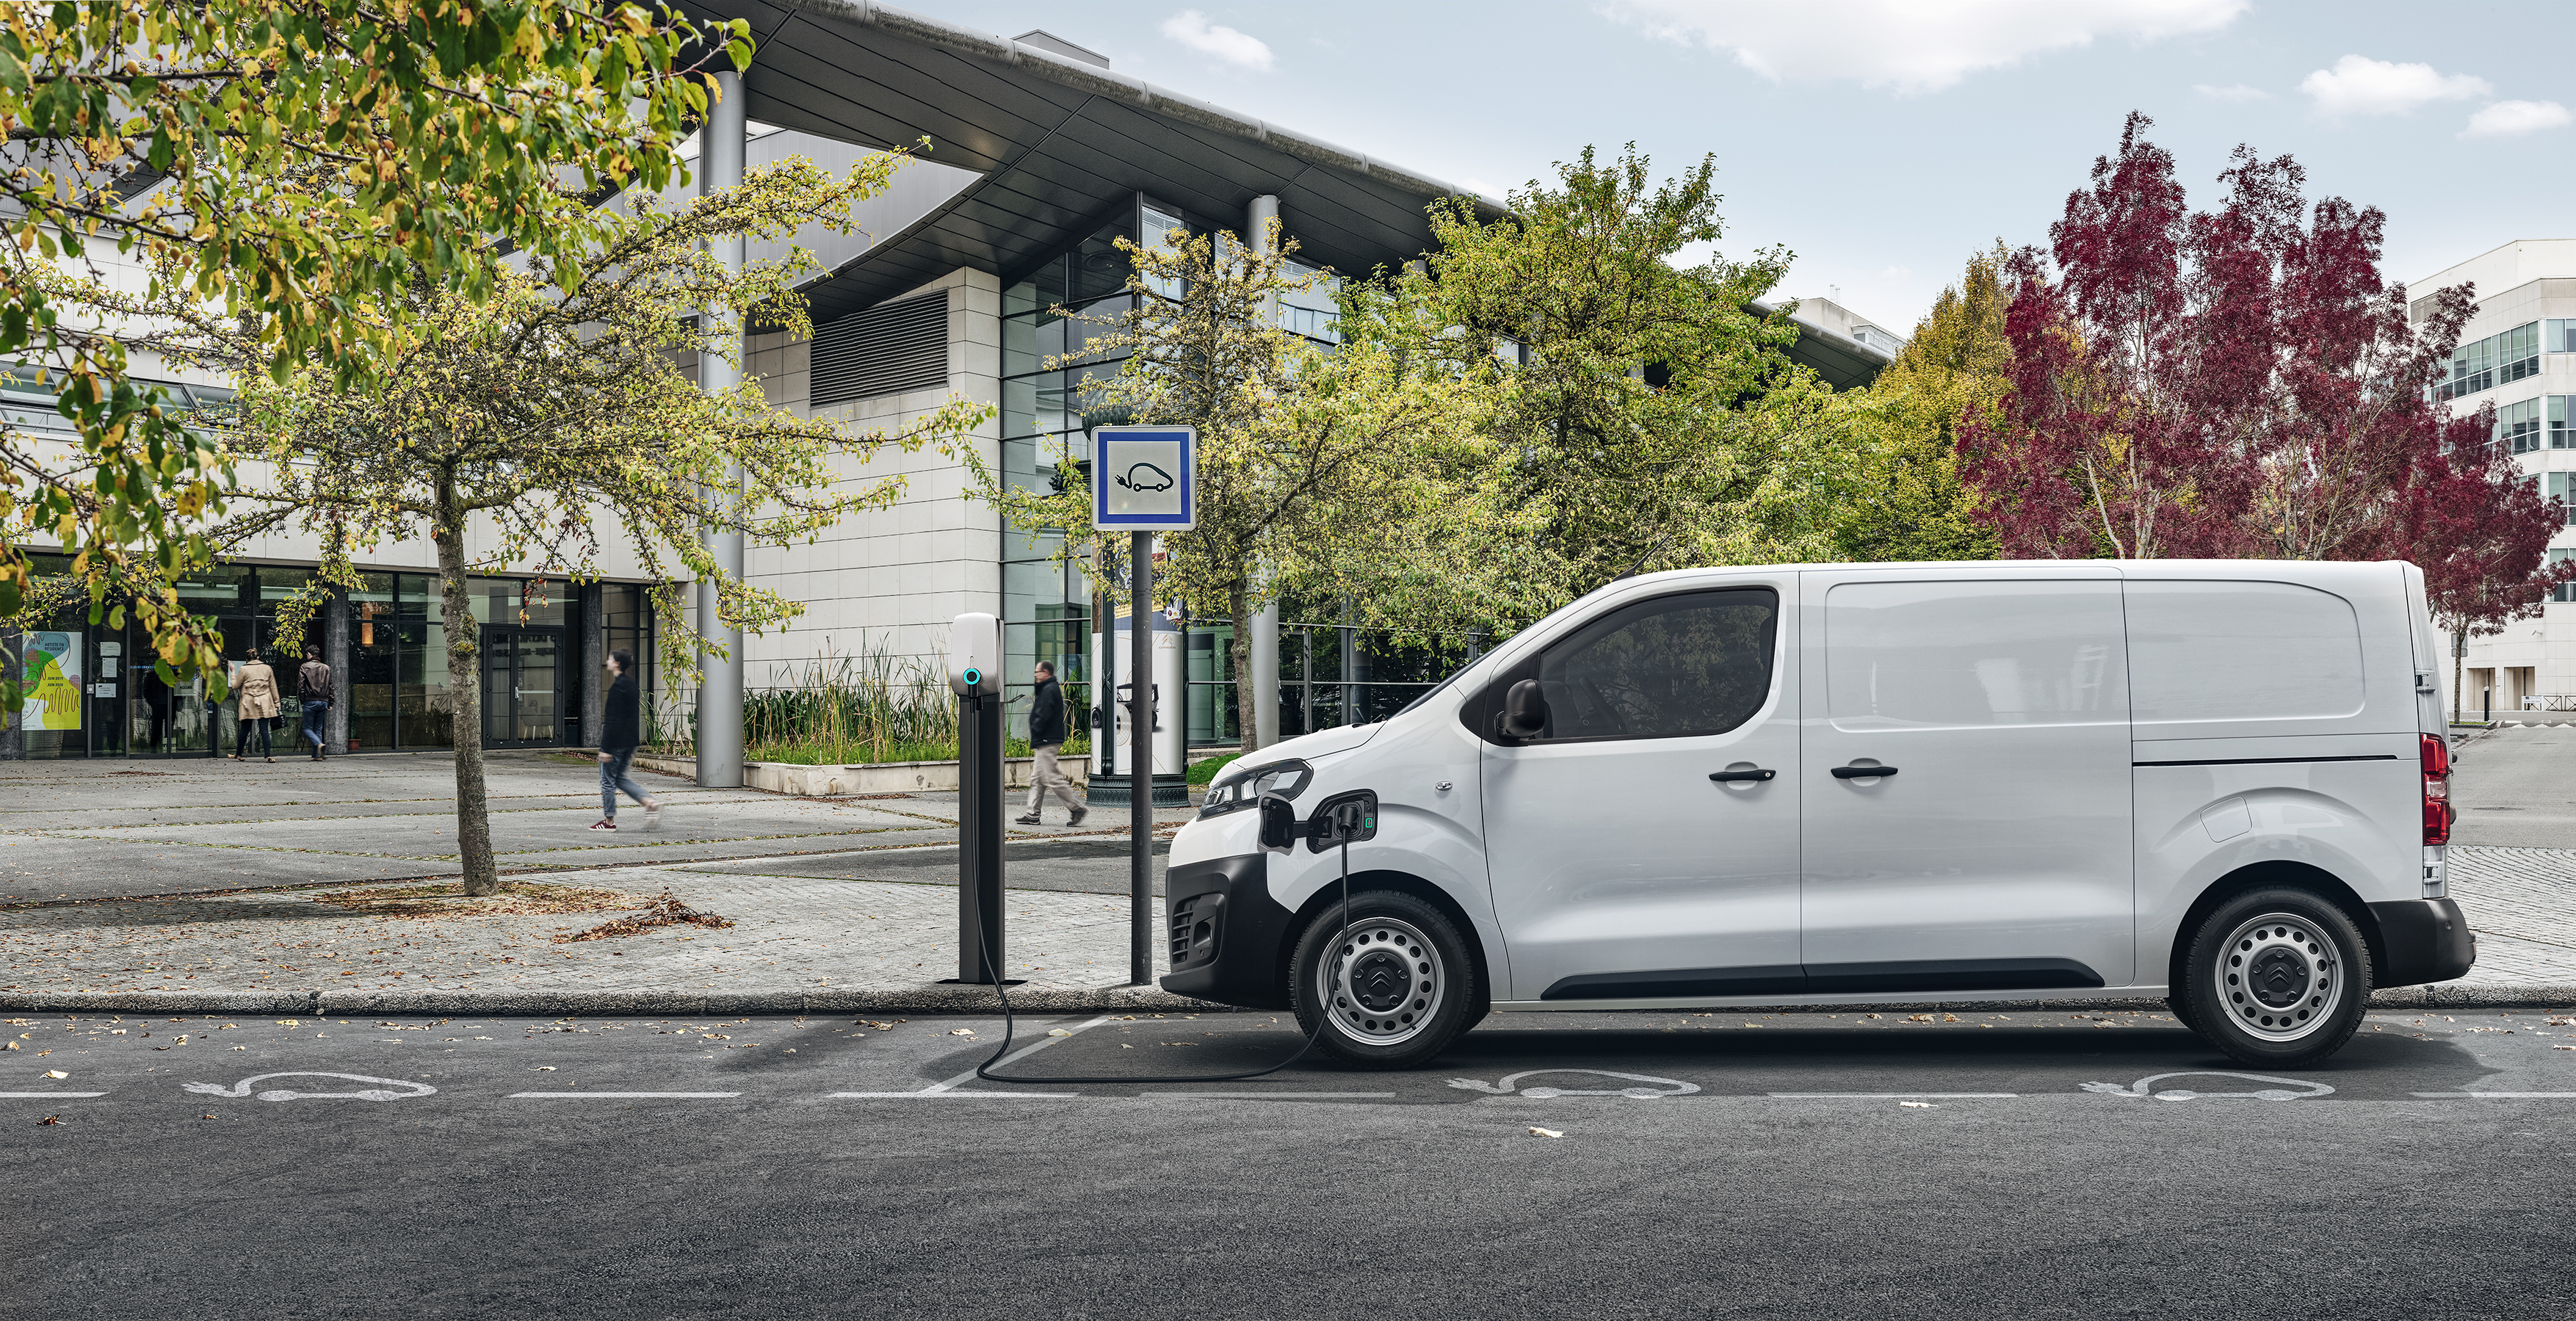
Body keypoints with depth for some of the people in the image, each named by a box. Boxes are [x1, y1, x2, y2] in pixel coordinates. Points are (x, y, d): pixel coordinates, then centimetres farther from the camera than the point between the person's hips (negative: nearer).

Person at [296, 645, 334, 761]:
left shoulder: (305, 667, -1)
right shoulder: (327, 668, 11)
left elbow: (300, 685, -5)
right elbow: (331, 687, 12)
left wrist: (302, 700, 2)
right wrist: (330, 704, 15)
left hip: (310, 701, -4)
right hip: (323, 702, 4)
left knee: (307, 728, 2)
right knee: (318, 729, 10)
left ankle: (319, 744, -25)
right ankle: (317, 755, 4)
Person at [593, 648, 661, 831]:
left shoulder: (618, 687, -17)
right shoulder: (632, 685, 11)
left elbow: (614, 720, -20)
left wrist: (606, 749, -18)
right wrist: (633, 747, 22)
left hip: (616, 741, -9)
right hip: (630, 741, 9)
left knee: (607, 780, 3)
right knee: (619, 777, 17)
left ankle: (609, 820, 11)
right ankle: (650, 802, 3)